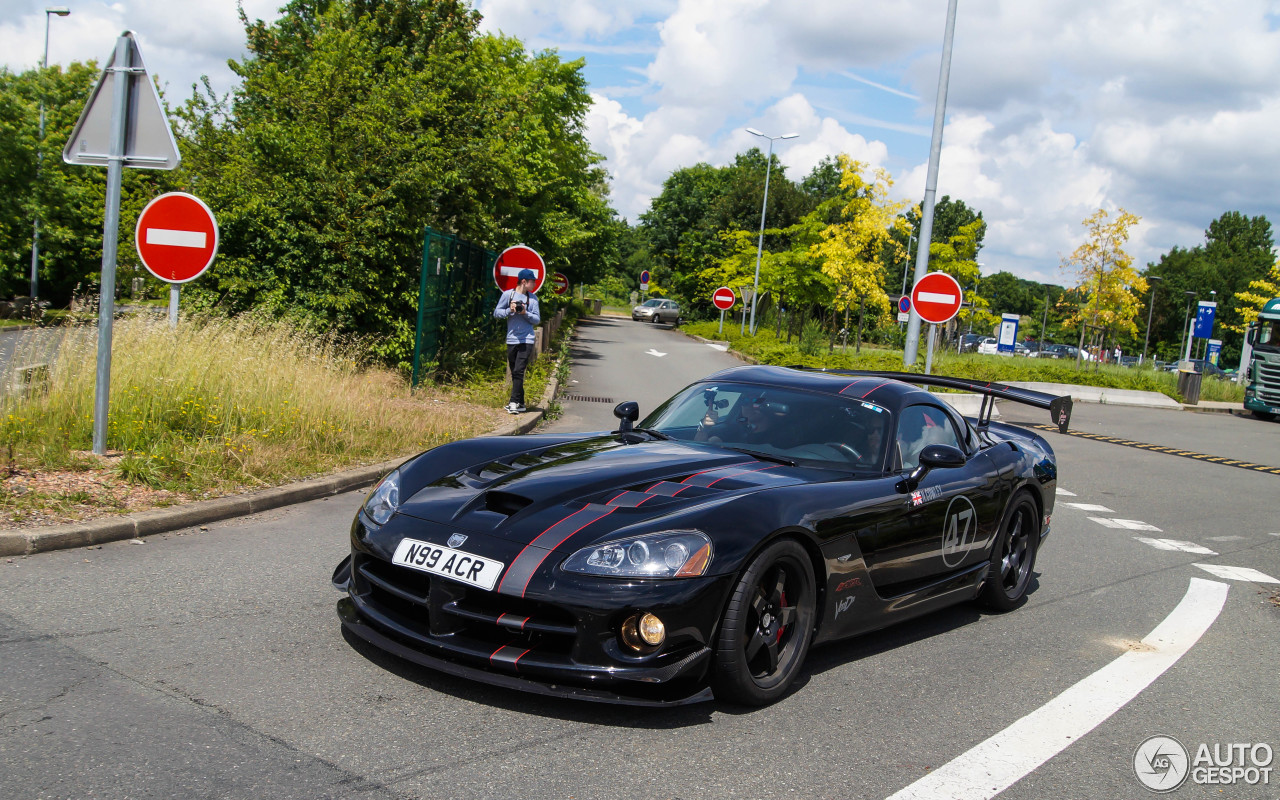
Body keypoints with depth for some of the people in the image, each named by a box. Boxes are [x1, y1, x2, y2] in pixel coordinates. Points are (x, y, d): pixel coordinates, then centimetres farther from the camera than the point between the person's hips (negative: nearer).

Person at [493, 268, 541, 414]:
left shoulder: (533, 298, 5)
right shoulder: (508, 294, 2)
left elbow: (537, 319, 5)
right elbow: (497, 312, 4)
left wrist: (525, 313, -12)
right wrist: (510, 310, -12)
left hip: (527, 340, -1)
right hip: (511, 339, 2)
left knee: (519, 371, -11)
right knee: (514, 372, 8)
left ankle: (515, 402, -11)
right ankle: (520, 403, 16)